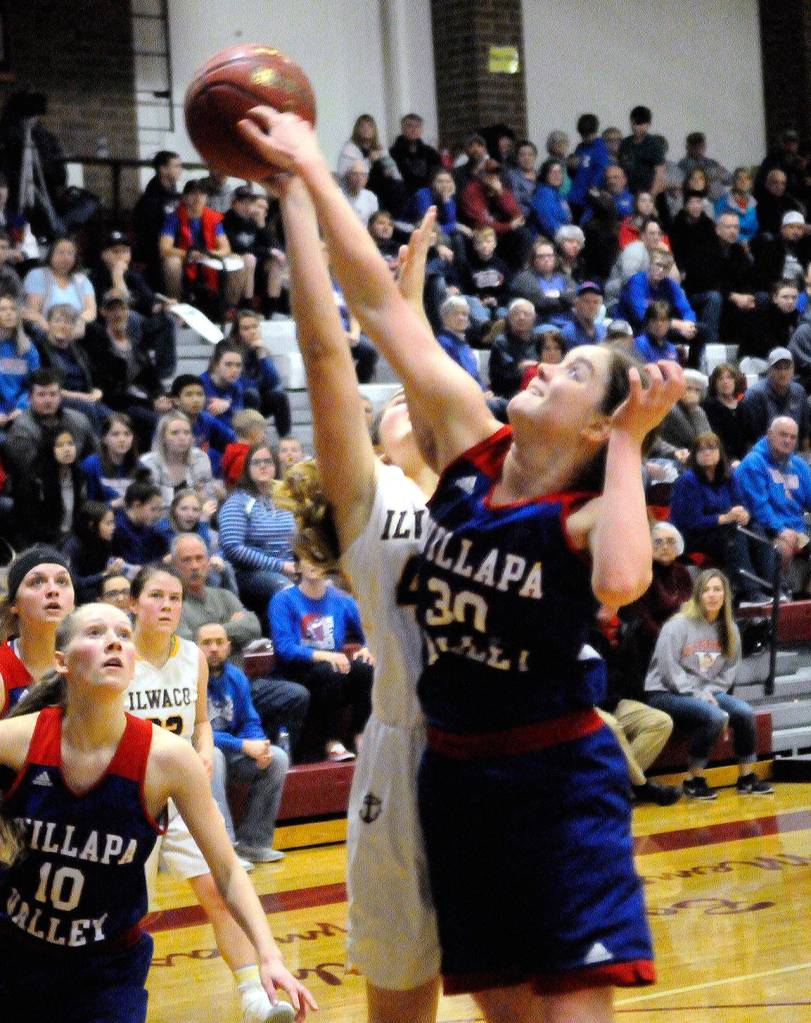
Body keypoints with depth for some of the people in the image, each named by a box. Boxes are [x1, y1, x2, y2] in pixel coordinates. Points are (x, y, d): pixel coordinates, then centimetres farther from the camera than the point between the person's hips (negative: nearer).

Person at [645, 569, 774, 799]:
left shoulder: (729, 629, 10)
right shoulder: (679, 624, -9)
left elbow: (729, 670, 11)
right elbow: (668, 667, -13)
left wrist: (710, 692, -7)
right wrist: (695, 694, -16)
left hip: (707, 693, 6)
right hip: (666, 694, -6)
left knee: (745, 712, -19)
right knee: (714, 716, -32)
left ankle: (746, 778, -5)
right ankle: (693, 781, -19)